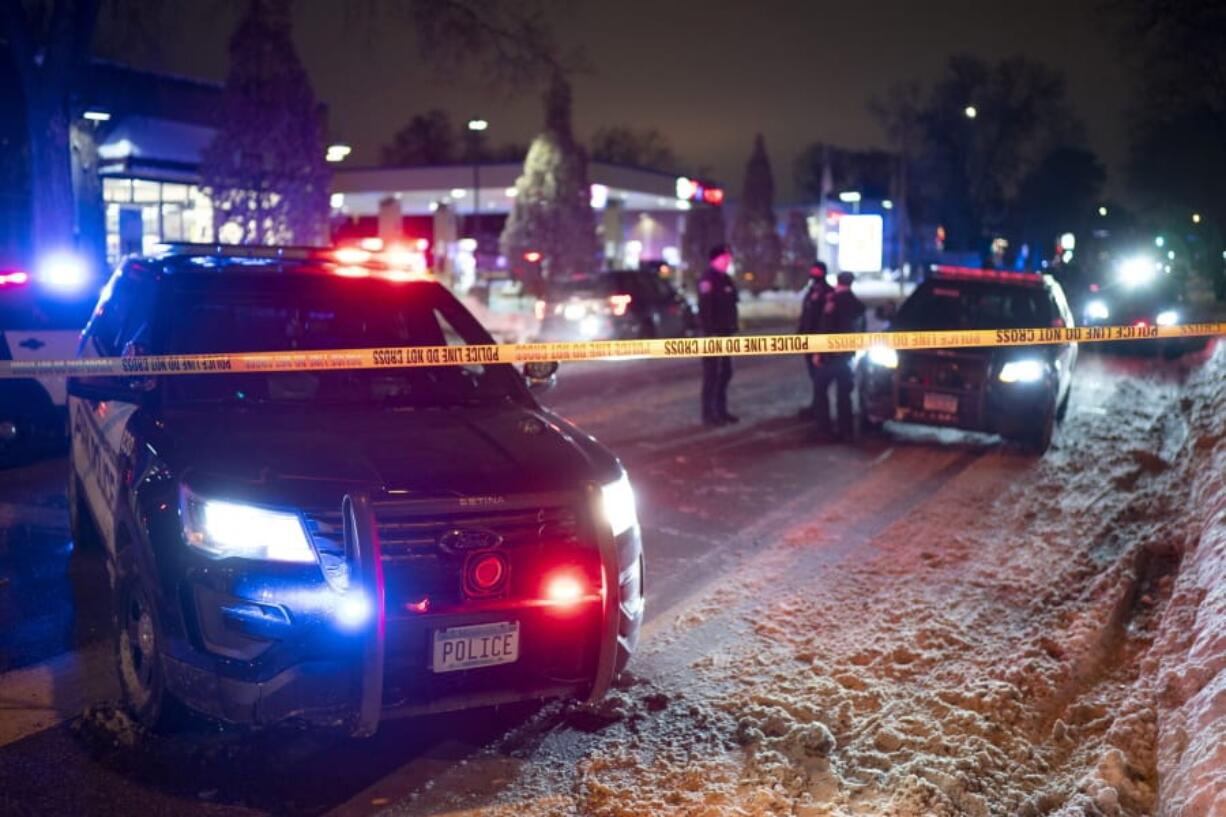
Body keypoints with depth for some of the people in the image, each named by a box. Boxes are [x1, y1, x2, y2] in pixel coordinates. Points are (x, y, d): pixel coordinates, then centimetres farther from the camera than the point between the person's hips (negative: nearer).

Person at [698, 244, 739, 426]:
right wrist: (711, 334, -24)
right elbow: (705, 309, -21)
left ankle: (721, 411, 22)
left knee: (725, 372, 13)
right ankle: (708, 414, -1)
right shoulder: (708, 279, -14)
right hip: (713, 334, -9)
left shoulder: (726, 279, 15)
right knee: (711, 374, -5)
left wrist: (731, 329, 15)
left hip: (725, 333, 9)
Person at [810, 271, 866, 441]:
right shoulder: (858, 305, 10)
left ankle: (824, 430, -2)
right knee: (843, 393, 10)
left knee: (820, 389, 3)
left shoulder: (833, 301, -11)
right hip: (848, 355, 6)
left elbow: (826, 329, -16)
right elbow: (860, 331, 16)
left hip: (830, 354, -6)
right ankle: (845, 431, 9)